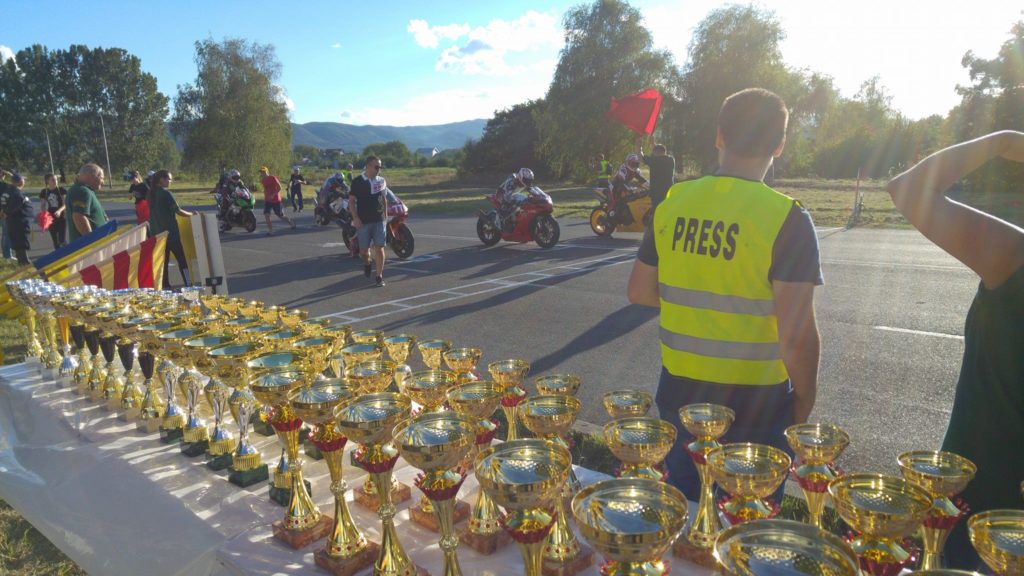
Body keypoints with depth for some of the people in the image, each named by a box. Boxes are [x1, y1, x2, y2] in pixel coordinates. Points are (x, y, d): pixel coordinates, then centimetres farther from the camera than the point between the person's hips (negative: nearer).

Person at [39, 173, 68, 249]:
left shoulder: (61, 190, -5)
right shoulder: (44, 192, 3)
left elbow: (65, 204, -9)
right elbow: (42, 206, 8)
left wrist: (59, 210, -28)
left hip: (62, 217, -3)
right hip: (51, 219, 3)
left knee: (62, 240, -11)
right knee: (55, 241, 9)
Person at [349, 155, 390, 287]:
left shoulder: (382, 181, 6)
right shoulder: (358, 181, -6)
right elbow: (351, 201, -5)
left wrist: (385, 216, 12)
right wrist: (355, 218, -14)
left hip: (379, 220, 2)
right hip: (363, 221, -2)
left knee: (379, 248, -5)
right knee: (364, 249, 5)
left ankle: (380, 276, 2)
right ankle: (367, 263, 39)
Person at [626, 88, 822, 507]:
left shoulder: (672, 202, -4)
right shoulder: (786, 217, -16)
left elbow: (639, 291, 5)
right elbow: (797, 334, -19)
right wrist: (803, 409, -4)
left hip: (679, 393, 4)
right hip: (756, 403, -4)